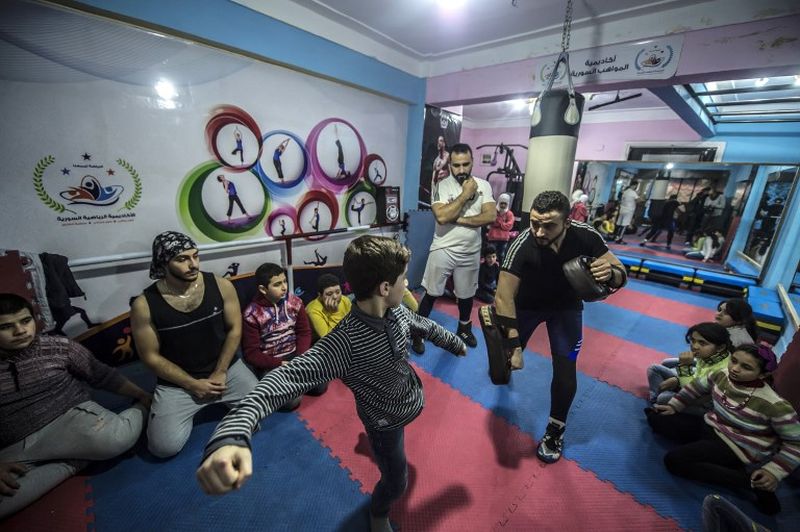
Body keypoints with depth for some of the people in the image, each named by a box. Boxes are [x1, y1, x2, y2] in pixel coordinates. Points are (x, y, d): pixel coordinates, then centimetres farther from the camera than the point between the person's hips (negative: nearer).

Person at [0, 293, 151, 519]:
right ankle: (72, 460, -11)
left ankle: (140, 410, -3)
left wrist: (143, 396, 8)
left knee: (115, 439, -35)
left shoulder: (59, 347, 1)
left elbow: (103, 375, 8)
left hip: (71, 417, -1)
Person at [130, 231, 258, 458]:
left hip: (227, 369, 1)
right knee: (164, 447, -14)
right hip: (176, 383, 0)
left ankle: (224, 401, 20)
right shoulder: (144, 305, -14)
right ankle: (188, 410, 18)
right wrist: (193, 384, -11)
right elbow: (151, 357, -7)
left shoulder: (221, 286, -11)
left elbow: (234, 330, -4)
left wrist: (220, 373, -10)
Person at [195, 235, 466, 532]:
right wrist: (230, 435, -69)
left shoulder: (396, 312, -21)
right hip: (386, 421, -6)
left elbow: (425, 325, -1)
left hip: (413, 402, 7)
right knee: (396, 482, 15)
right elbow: (288, 376, -51)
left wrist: (455, 343, 19)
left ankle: (378, 447, 76)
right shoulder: (344, 343, -42)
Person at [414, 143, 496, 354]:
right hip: (443, 249, -3)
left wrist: (459, 219, -19)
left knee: (466, 293, 19)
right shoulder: (442, 186, -10)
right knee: (431, 293, 5)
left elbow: (491, 216, -13)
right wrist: (466, 194, -20)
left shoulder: (483, 185, -1)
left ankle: (464, 328, 43)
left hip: (471, 252, 3)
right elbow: (442, 216, -25)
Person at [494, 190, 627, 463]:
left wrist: (611, 274, -40)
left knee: (565, 368, -6)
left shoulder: (585, 236, -27)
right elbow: (504, 296, -35)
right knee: (508, 357, 7)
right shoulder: (522, 245, -36)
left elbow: (621, 273, -15)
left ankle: (555, 430, 20)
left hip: (566, 304, 2)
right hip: (527, 302, -1)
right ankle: (504, 369, 48)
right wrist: (513, 345, -40)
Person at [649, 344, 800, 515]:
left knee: (673, 460, -23)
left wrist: (774, 471, -21)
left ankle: (752, 483, -10)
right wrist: (673, 406, 8)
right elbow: (697, 386, 10)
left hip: (738, 447, -7)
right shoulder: (722, 375, -9)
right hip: (711, 426, 7)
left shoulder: (774, 405, -25)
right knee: (657, 418, 0)